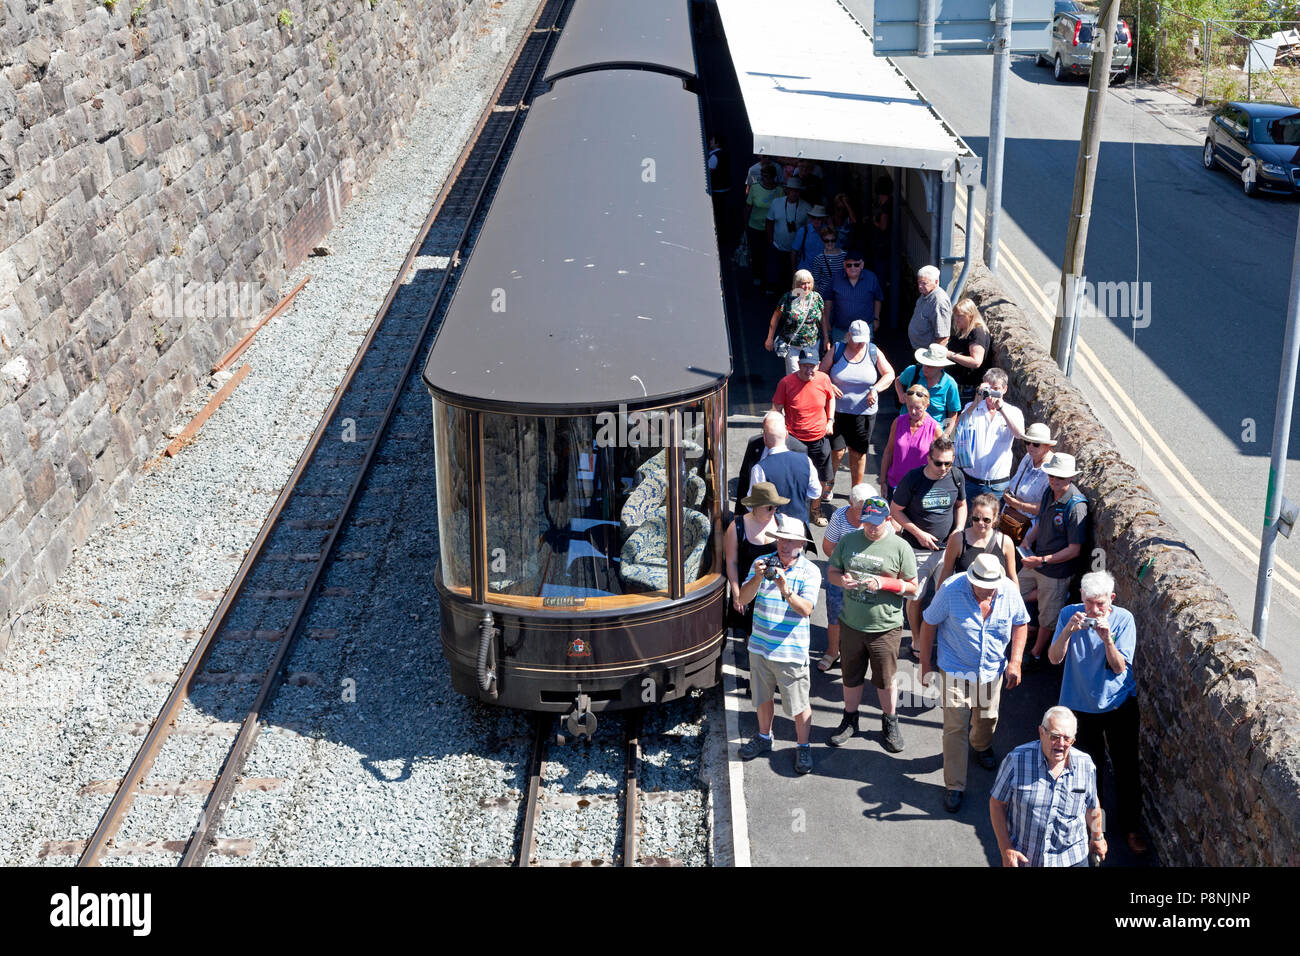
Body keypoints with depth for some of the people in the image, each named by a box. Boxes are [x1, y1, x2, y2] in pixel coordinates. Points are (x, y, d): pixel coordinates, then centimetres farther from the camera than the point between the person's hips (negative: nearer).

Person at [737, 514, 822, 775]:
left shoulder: (810, 571, -8)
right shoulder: (762, 563, 1)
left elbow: (806, 610, -19)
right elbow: (744, 598, -5)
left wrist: (786, 590, -34)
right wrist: (757, 578, -23)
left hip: (791, 652, -4)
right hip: (760, 646, 4)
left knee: (799, 704, 4)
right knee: (763, 696, 21)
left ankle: (803, 747, 22)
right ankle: (764, 737, 41)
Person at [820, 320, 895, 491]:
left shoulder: (874, 352, 1)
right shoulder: (836, 350, -2)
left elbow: (889, 374, 5)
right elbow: (821, 372, 5)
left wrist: (875, 389, -12)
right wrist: (830, 386, -15)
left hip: (864, 411, 1)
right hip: (838, 410, -1)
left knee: (858, 453, 8)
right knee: (837, 451, -5)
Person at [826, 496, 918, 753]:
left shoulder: (900, 547, -7)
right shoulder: (848, 540, 2)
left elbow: (912, 587, -4)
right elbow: (832, 571, 11)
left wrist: (883, 583, -19)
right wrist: (842, 579, -13)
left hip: (885, 628, -3)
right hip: (851, 624, 3)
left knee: (886, 680, 9)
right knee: (851, 677, 16)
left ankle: (890, 723, 31)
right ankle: (849, 720, 36)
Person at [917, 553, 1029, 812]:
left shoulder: (1010, 593, -15)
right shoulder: (951, 591, -23)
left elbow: (1020, 624, 3)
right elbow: (929, 625, -10)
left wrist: (1015, 662, -5)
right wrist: (925, 665, -6)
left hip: (992, 671, 3)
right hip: (955, 671, -3)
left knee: (988, 717, 22)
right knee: (955, 727, -4)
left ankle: (982, 747, 56)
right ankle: (954, 786, 8)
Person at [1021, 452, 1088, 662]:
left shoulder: (1076, 507, -28)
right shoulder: (1050, 491, -5)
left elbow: (1074, 550, -24)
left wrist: (1042, 560, -26)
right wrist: (1029, 538, -2)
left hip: (1056, 571, -7)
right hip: (1035, 562, 7)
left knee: (1048, 617, 13)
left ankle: (1036, 654, 33)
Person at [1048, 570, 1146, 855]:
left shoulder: (1123, 619, -13)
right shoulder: (1069, 614, -11)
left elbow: (1120, 667, -16)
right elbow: (1054, 658, -15)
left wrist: (1107, 639, -32)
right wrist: (1068, 631, -30)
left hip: (1119, 704, 0)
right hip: (1082, 705, 0)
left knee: (1126, 766, 7)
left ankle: (1129, 825, 27)